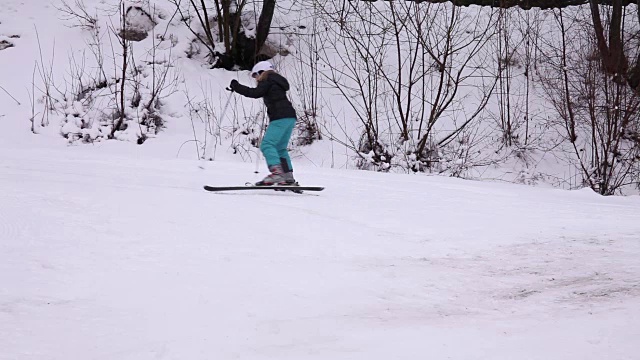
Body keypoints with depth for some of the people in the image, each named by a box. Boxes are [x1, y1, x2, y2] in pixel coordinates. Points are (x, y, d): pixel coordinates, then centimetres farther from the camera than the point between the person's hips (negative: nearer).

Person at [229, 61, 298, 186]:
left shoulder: (267, 81, -1)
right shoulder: (277, 81, 26)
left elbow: (255, 93, -13)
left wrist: (236, 86, -7)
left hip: (280, 118, -10)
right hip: (290, 117, 10)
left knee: (267, 145, -15)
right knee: (280, 148, 14)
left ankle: (276, 172, -32)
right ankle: (289, 177, 8)